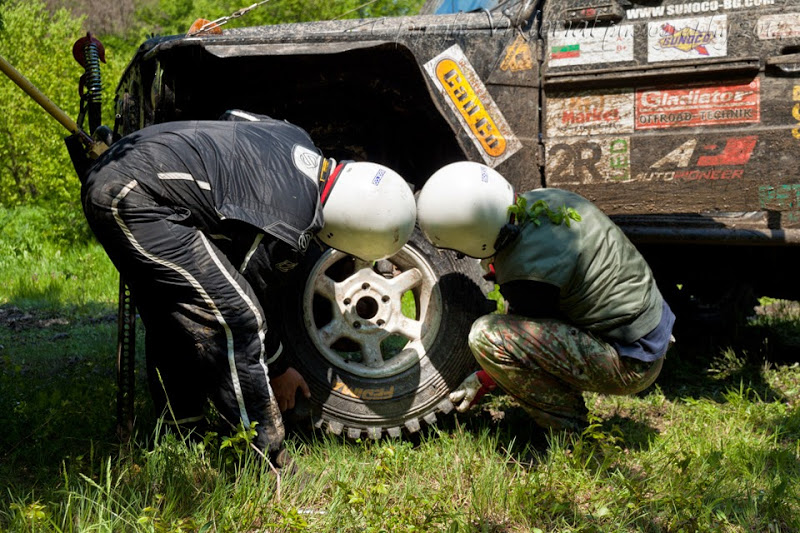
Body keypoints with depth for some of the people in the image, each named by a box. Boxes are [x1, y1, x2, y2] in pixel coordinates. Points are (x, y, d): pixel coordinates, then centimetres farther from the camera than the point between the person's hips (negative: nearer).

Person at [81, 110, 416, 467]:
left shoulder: (298, 141, 9)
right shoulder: (289, 229, -14)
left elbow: (233, 117, 25)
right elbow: (258, 294, 0)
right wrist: (278, 370, 17)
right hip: (137, 198, -11)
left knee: (172, 320, 19)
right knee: (235, 317, -12)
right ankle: (268, 465, -5)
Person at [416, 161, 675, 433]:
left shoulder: (525, 270, -27)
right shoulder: (543, 198, -2)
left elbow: (528, 343, -9)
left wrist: (483, 382, 3)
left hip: (631, 367, -10)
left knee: (487, 336, -21)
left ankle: (566, 425, -4)